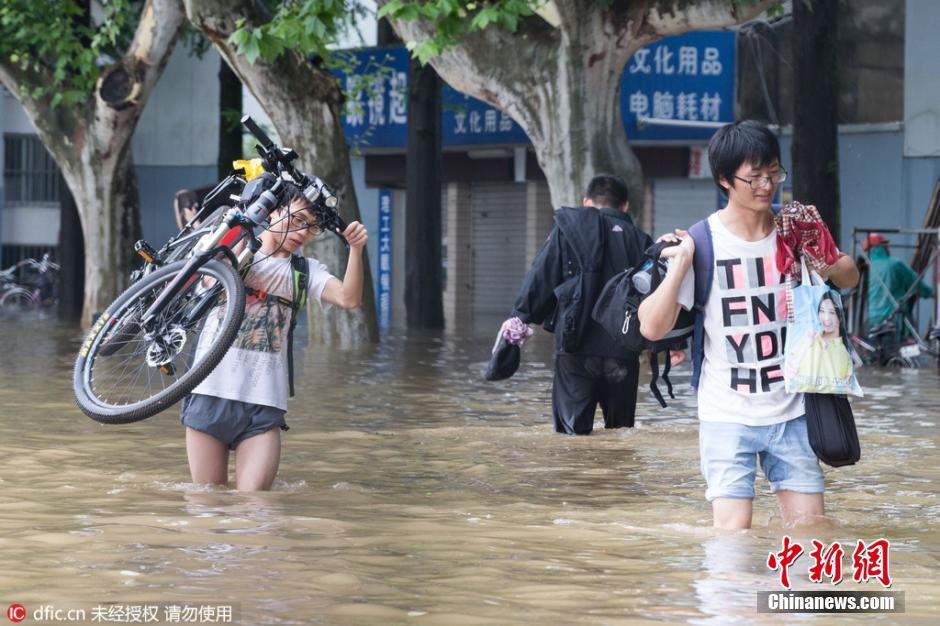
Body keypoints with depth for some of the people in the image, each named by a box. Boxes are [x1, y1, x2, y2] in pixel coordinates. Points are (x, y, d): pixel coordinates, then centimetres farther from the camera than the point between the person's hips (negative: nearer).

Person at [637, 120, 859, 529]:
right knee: (733, 530, -9)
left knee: (810, 526, 5)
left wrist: (830, 269, -5)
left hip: (790, 411, 4)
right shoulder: (702, 244, -11)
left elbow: (850, 276, 18)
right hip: (727, 415, -4)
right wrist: (679, 266, -24)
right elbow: (652, 327, -14)